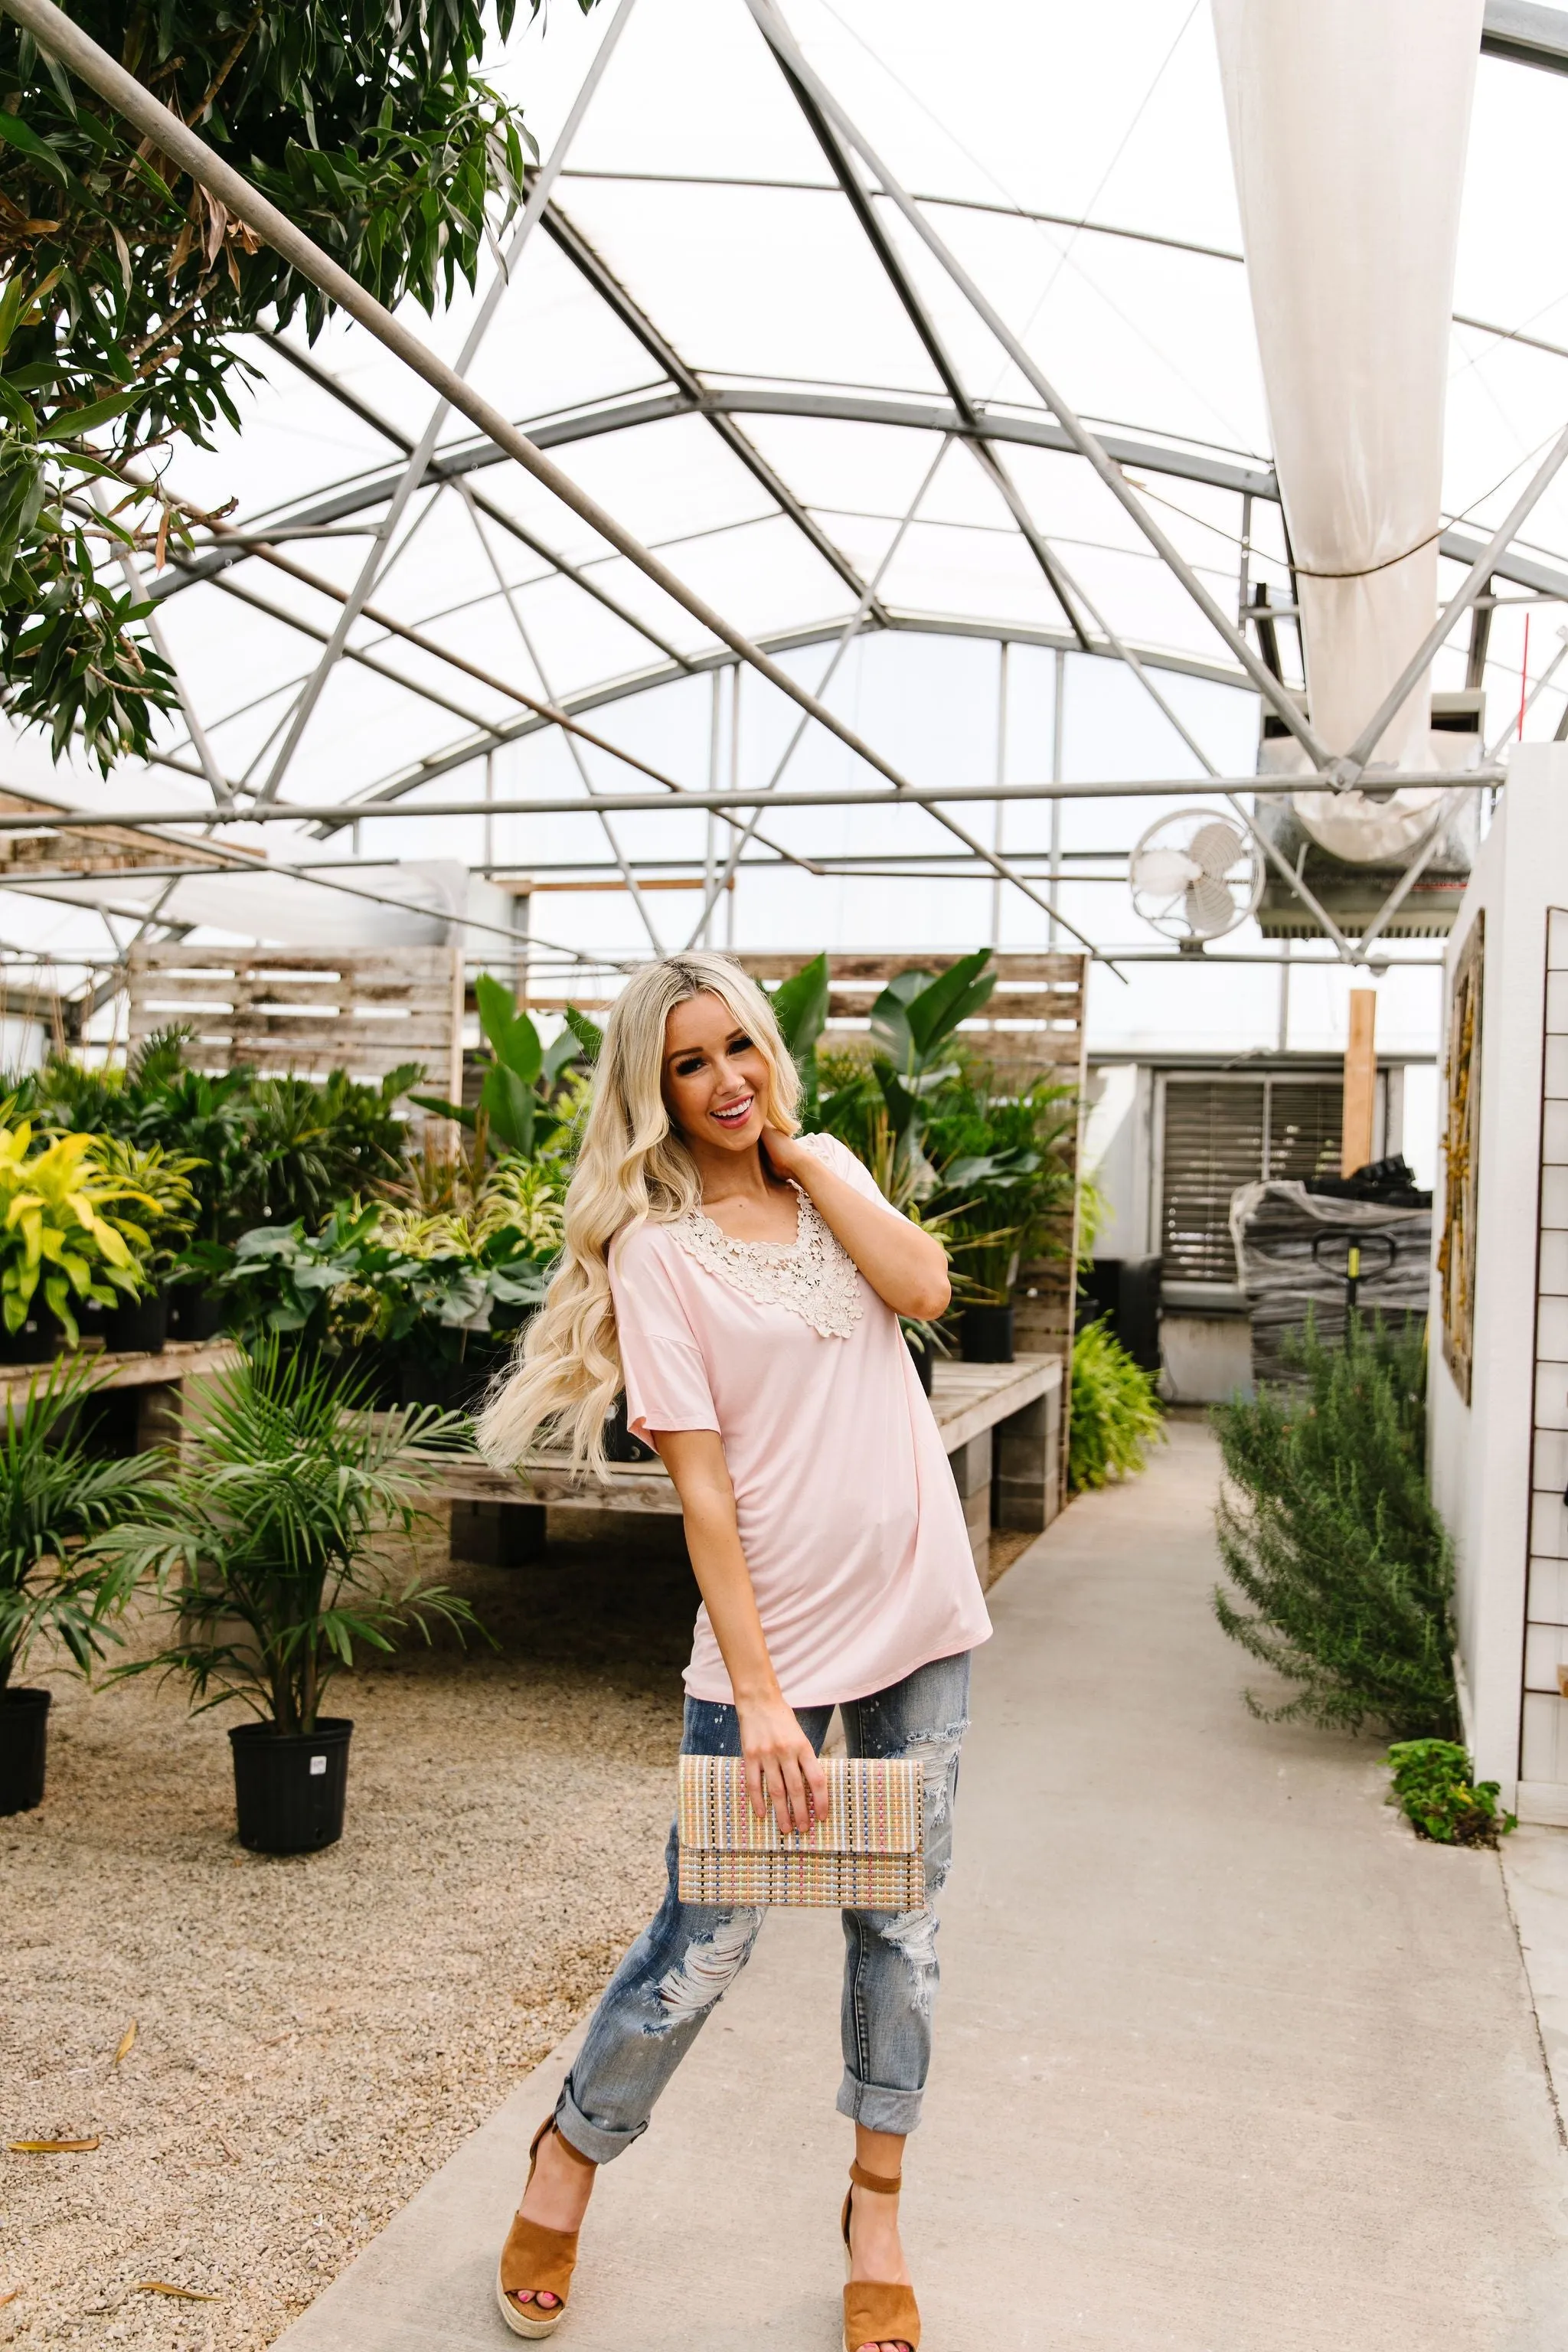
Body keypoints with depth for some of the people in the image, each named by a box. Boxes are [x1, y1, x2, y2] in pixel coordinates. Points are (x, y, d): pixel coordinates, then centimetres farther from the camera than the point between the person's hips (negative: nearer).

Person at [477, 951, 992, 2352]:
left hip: (921, 1615, 5)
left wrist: (793, 1141, -7)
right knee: (708, 1944, 5)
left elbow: (925, 1287, -11)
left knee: (901, 1924, 14)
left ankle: (877, 2214, 33)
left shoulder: (830, 1173, 7)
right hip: (777, 1631, -4)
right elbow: (700, 1483, -14)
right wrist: (757, 1693, -17)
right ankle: (570, 2155, 33)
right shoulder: (656, 1248, -9)